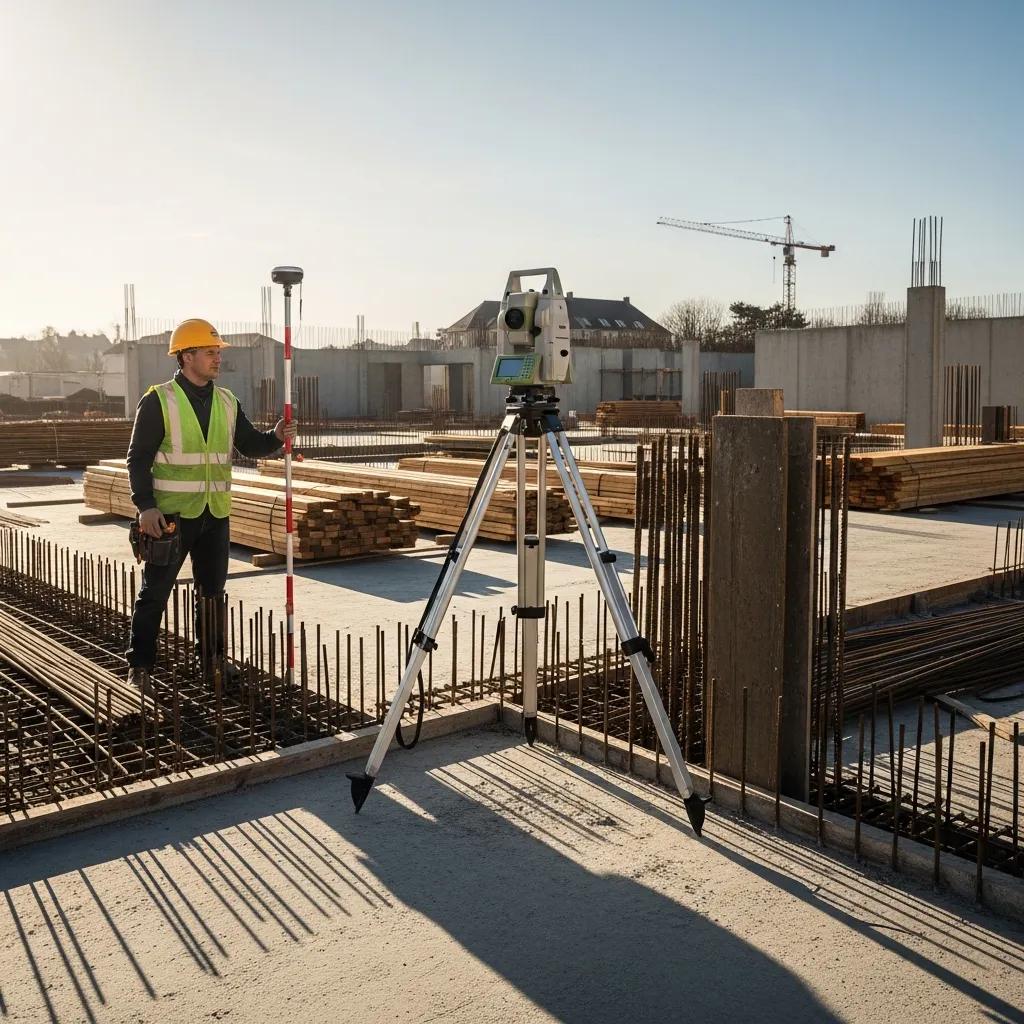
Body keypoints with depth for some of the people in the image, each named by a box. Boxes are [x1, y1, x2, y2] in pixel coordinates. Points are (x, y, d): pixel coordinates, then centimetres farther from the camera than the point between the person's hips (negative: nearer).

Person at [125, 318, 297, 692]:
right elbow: (138, 458, -8)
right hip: (169, 514, -5)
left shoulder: (227, 402, 10)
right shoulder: (158, 401, -7)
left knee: (213, 590, 14)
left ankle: (212, 657, 27)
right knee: (155, 591, 1)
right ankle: (139, 666, 11)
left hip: (215, 513, 6)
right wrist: (145, 506, -18)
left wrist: (276, 436, -11)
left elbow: (251, 445, 10)